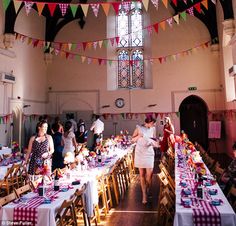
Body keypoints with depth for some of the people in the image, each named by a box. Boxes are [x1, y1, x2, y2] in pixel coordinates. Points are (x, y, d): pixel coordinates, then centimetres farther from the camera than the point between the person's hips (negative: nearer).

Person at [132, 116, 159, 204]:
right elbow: (132, 140, 0)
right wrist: (138, 136, -18)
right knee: (142, 175, 4)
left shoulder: (153, 129, 5)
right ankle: (144, 195, 13)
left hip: (149, 153, 2)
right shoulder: (139, 128, -4)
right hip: (140, 153, -1)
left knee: (149, 175, -4)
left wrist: (154, 143, -6)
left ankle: (148, 192, 21)